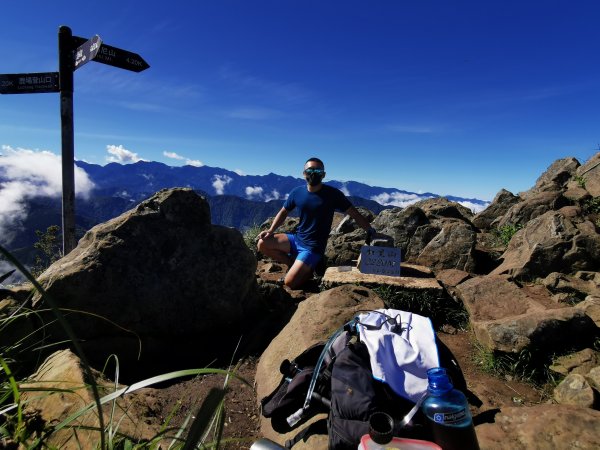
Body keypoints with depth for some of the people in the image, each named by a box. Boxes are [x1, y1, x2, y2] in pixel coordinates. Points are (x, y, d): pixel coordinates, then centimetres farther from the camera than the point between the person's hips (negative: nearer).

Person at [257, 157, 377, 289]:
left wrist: (370, 231, -16)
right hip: (296, 239, 6)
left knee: (290, 282, -16)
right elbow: (284, 212, 12)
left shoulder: (333, 194, -13)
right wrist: (271, 230, 0)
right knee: (262, 244, -6)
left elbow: (354, 214, -8)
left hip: (313, 247, -5)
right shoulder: (297, 192, -1)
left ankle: (309, 269, 15)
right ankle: (294, 263, 8)